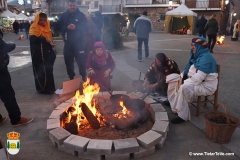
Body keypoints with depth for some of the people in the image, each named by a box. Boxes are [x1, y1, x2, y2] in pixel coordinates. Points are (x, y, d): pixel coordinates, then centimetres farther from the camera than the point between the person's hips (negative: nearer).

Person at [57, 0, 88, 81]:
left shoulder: (81, 15, 0)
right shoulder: (63, 15, 6)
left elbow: (86, 27, -7)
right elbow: (59, 27, 1)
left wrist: (76, 27, -22)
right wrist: (67, 27, -18)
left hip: (79, 42, -2)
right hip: (68, 43, 3)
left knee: (81, 60, 1)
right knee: (68, 60, 9)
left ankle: (84, 76, 19)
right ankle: (71, 77, 24)